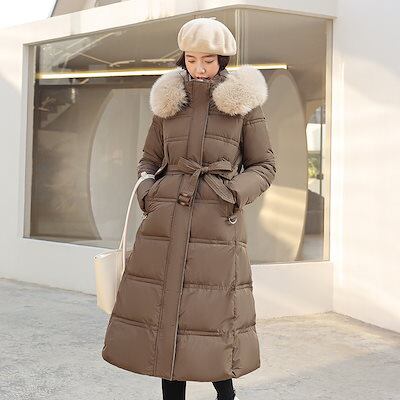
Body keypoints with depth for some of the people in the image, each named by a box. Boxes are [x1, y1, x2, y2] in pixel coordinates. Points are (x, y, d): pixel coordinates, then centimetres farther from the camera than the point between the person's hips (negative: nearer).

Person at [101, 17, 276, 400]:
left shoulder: (244, 102, 4)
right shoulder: (169, 100, 12)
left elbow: (264, 166, 6)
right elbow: (149, 159, 18)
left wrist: (237, 193, -12)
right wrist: (145, 189, -2)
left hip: (217, 223, -3)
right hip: (166, 221, 3)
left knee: (213, 314, -3)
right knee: (165, 314, 3)